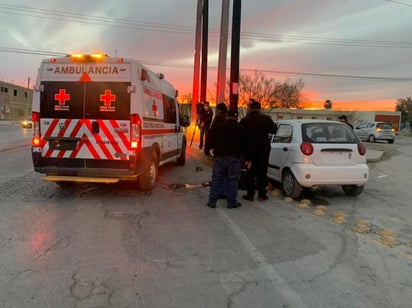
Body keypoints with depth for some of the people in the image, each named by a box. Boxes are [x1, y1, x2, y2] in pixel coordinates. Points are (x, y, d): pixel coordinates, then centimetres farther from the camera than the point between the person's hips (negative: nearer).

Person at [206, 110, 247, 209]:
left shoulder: (217, 126, 2)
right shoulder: (241, 129, 5)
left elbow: (210, 141, 0)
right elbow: (244, 145, 7)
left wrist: (213, 149, 17)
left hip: (219, 156, 1)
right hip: (234, 157, 0)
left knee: (216, 179, 7)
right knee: (232, 180, 6)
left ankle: (212, 201, 9)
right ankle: (232, 202, 9)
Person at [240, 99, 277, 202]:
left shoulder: (244, 120, -6)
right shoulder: (266, 118, -5)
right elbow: (273, 130, 6)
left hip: (249, 150, 0)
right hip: (263, 149, 1)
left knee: (250, 172, 8)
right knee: (262, 172, 10)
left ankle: (250, 194, 9)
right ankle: (262, 194, 13)